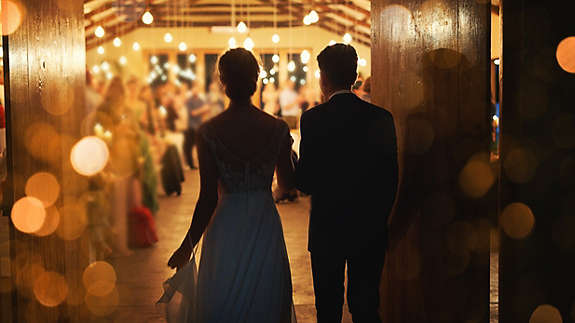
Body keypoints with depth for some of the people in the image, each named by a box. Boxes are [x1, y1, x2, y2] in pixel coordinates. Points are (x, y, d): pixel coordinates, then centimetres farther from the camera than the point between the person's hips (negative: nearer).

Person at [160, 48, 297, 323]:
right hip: (265, 226, 2)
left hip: (226, 226, -2)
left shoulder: (209, 132, -12)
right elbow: (288, 182, 5)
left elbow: (208, 198, -11)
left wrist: (188, 245, 0)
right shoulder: (277, 128, -7)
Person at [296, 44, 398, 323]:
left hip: (327, 228, -2)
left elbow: (304, 181, -11)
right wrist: (378, 216, 14)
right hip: (370, 229, 3)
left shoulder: (313, 119, -11)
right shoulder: (381, 118, -2)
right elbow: (391, 178, 2)